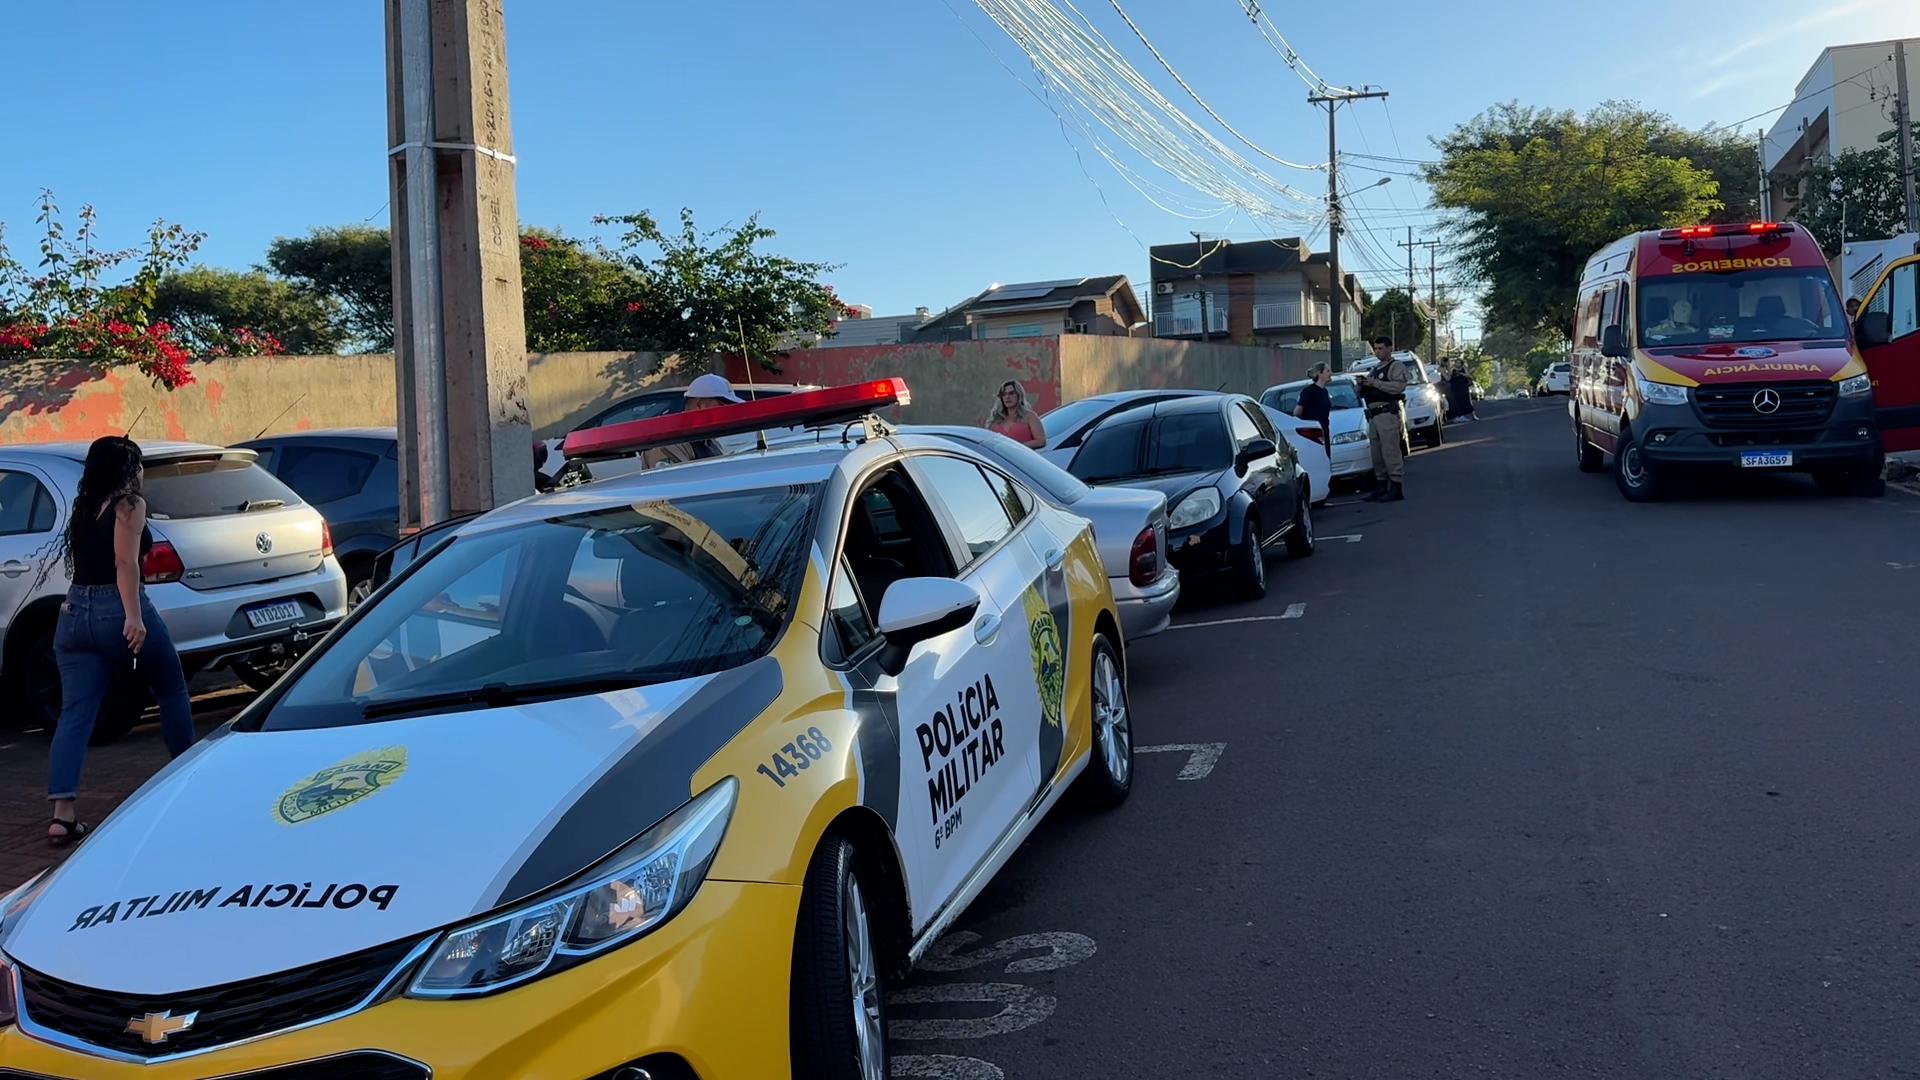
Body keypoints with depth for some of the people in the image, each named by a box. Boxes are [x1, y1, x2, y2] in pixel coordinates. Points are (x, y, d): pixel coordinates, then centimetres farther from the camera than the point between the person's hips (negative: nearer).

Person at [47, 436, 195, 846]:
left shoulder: (84, 508, 17)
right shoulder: (129, 505, -5)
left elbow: (82, 563, 15)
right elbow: (125, 561, -17)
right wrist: (134, 616, -23)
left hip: (73, 613, 7)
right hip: (118, 612, -6)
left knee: (74, 715, -1)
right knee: (171, 691, 16)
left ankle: (62, 816, -10)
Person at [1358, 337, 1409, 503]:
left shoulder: (1396, 366, 2)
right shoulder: (1375, 370, 27)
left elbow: (1399, 385, -17)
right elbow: (1362, 394, 27)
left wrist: (1375, 383, -16)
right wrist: (1362, 385, 5)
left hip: (1388, 413, -8)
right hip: (1373, 415, 8)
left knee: (1390, 451, -11)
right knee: (1377, 454, 7)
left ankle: (1396, 487, -11)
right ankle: (1381, 486, 12)